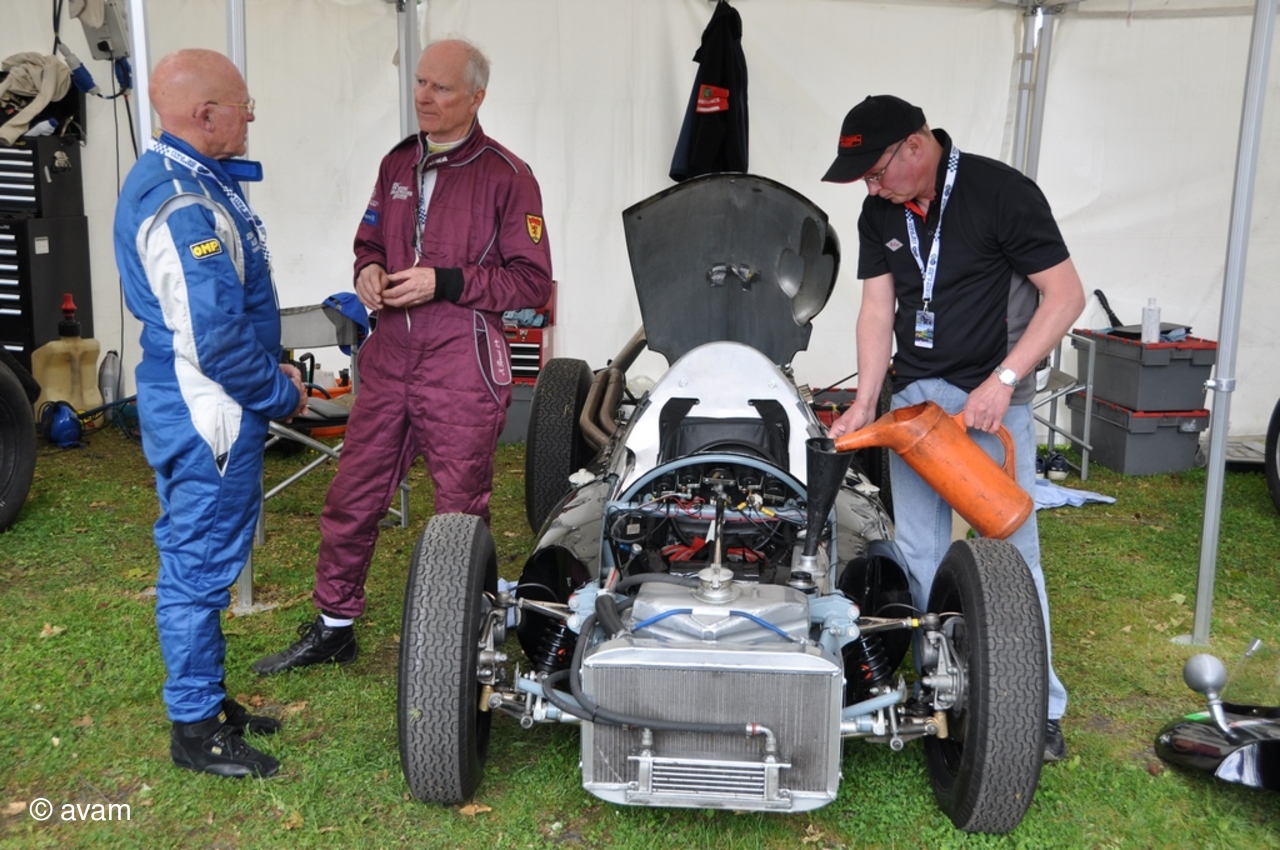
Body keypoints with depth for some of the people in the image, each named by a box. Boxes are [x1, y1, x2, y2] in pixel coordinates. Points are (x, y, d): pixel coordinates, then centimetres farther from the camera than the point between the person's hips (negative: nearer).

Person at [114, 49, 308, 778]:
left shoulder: (185, 178, 10)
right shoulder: (183, 205, -23)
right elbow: (216, 341, -26)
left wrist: (272, 371, 12)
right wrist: (283, 395, -11)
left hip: (210, 408, 10)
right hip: (208, 414, -10)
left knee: (207, 557, 19)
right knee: (199, 566, 2)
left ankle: (208, 698, 34)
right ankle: (196, 730, 16)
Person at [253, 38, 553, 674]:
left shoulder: (506, 176, -7)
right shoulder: (398, 164, 12)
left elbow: (533, 282, -9)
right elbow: (369, 241, 24)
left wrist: (444, 282, -18)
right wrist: (367, 270, 0)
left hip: (462, 370, -6)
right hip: (388, 362, 6)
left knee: (461, 511, 6)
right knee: (352, 498, 11)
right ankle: (333, 628, 29)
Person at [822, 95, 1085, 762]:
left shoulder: (1001, 192, -13)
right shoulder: (880, 214, 5)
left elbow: (1066, 295, -12)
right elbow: (877, 309, 5)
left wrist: (1004, 380, -19)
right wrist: (864, 403, -6)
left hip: (993, 399, -5)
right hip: (914, 394, 6)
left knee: (1009, 550, -2)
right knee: (919, 551, 6)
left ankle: (1038, 707, 10)